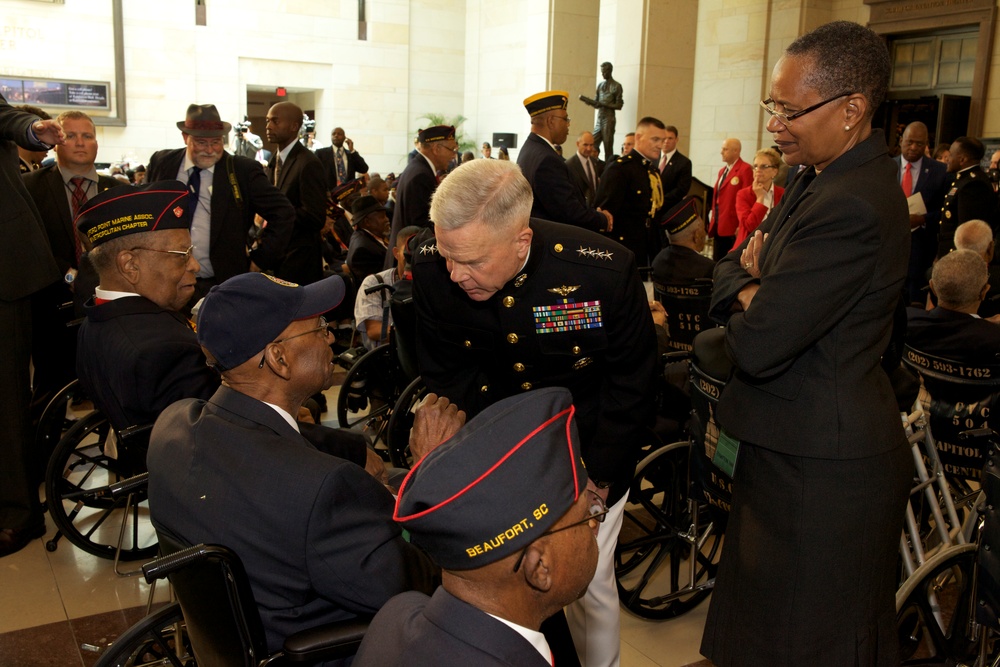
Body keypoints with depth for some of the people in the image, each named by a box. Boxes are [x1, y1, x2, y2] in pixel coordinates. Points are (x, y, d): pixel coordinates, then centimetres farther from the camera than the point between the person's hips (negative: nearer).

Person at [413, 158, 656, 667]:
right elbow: (446, 374, -5)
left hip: (589, 455, -2)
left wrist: (596, 477, -11)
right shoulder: (430, 269, -20)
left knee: (590, 585, 6)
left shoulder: (604, 270, -28)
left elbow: (632, 382, -12)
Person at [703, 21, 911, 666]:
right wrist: (757, 289, -12)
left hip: (822, 466, -10)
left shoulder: (851, 207, -27)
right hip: (800, 447, 10)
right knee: (764, 614, 26)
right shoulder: (825, 176, 6)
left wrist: (747, 303, -5)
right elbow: (730, 267, 11)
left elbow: (756, 346, -27)